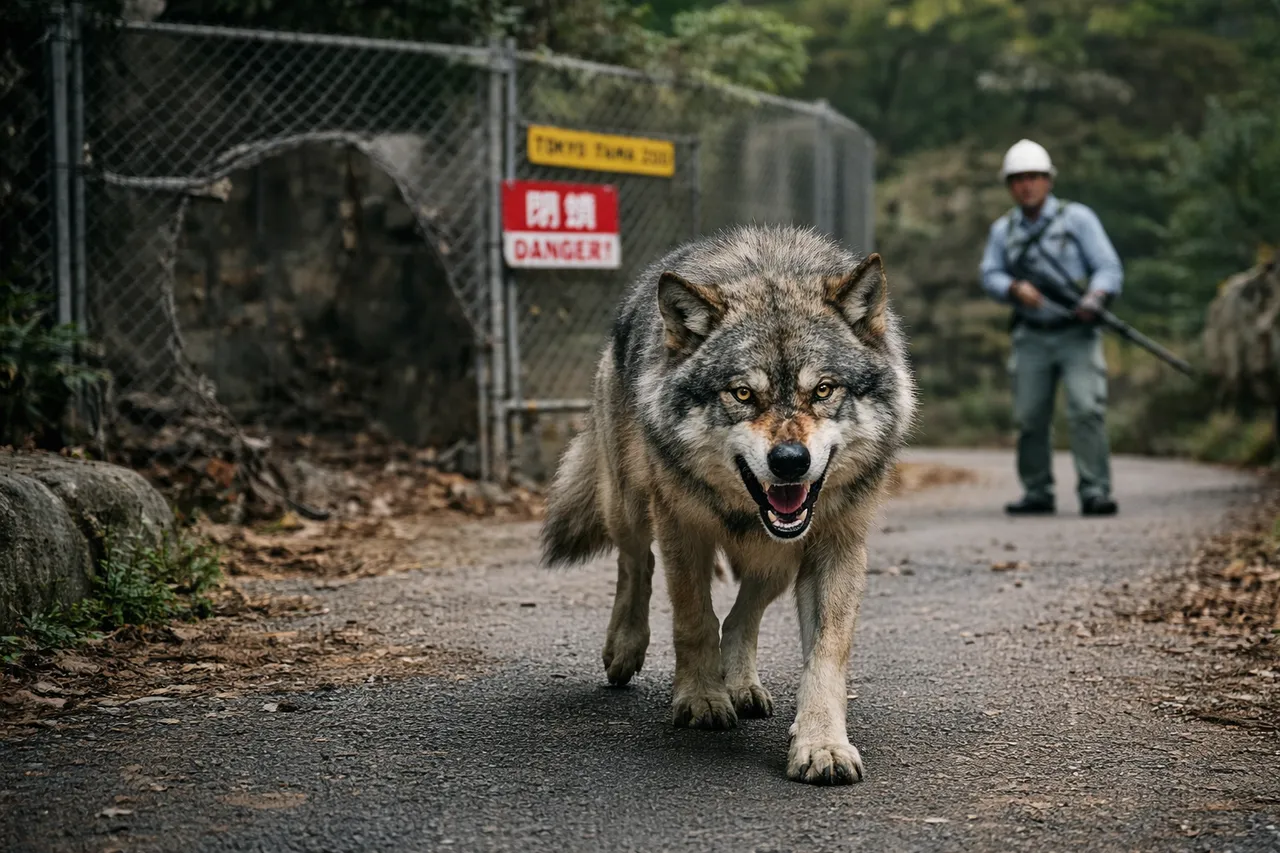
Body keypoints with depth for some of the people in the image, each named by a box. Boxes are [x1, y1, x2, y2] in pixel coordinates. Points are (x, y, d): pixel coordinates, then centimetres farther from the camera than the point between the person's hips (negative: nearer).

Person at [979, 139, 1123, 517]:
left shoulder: (1077, 218, 1)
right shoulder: (1003, 230, 11)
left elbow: (1109, 268, -3)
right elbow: (989, 275, 6)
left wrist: (1095, 297, -23)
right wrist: (1015, 288, -16)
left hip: (1077, 333, -3)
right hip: (1031, 338, 3)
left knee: (1086, 410, -16)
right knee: (1030, 417, 3)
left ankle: (1095, 492, -16)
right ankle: (1037, 494, 15)